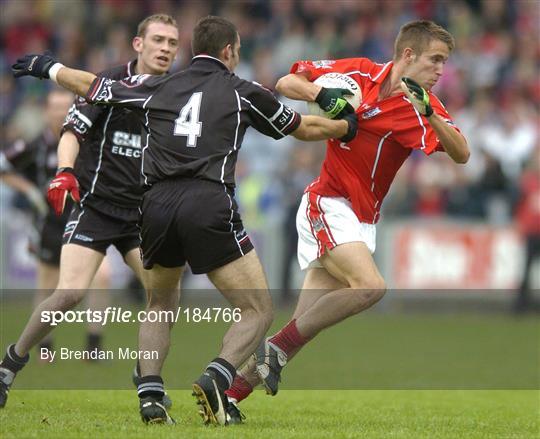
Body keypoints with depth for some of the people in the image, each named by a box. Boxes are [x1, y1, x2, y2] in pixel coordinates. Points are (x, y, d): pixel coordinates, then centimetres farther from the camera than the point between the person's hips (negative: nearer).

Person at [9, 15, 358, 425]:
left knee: (160, 305, 27)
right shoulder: (242, 92, 12)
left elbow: (92, 86, 30)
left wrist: (47, 66, 49)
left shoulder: (156, 87, 18)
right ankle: (216, 379, -23)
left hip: (156, 204, 4)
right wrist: (347, 126, 43)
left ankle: (150, 395, 9)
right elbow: (305, 128, 23)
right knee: (258, 312, 2)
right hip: (209, 204, -4)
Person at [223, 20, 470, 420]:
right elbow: (287, 82, 1)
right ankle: (277, 348, -16)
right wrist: (320, 94, -19)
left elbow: (461, 154, -13)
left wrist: (429, 114, -27)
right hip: (328, 204, -5)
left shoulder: (425, 108, 1)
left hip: (363, 221, 5)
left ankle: (229, 394, 9)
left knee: (304, 328, 0)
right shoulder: (358, 73, -6)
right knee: (370, 285, -28)